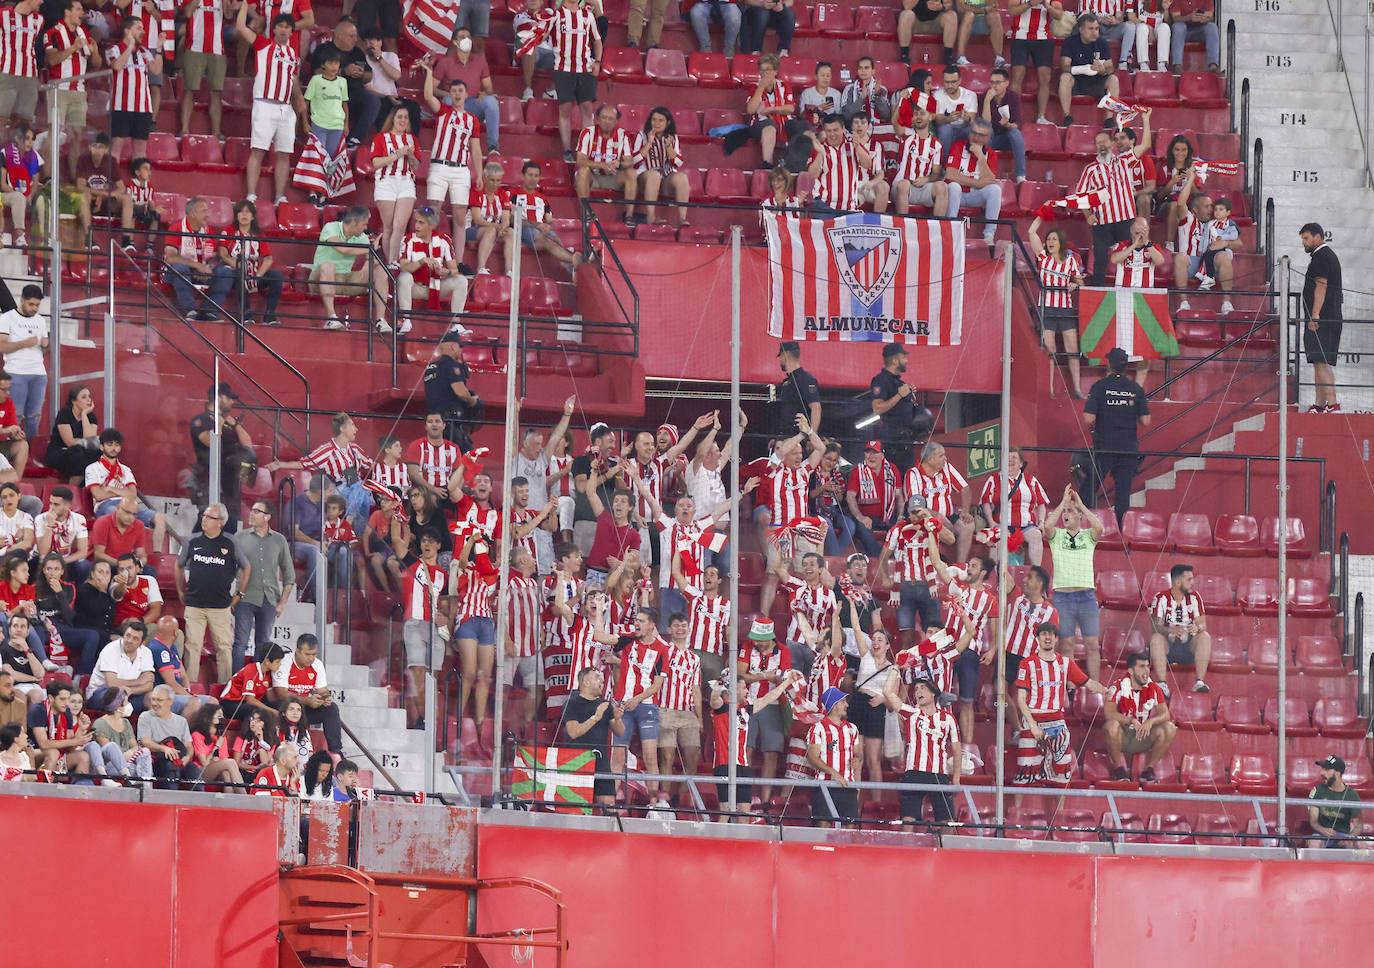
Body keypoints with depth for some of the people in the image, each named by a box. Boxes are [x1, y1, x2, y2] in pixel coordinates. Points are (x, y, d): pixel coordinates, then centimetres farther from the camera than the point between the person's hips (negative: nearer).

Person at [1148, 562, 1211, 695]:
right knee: (1156, 638, -32)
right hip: (1167, 646, -2)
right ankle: (1162, 684, -39)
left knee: (1205, 637, -24)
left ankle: (1199, 682, -30)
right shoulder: (1161, 598, -5)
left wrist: (1197, 628, -29)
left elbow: (1203, 625, -3)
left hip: (1189, 648, 2)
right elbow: (1156, 626, -15)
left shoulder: (1194, 598, 4)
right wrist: (1171, 630, -38)